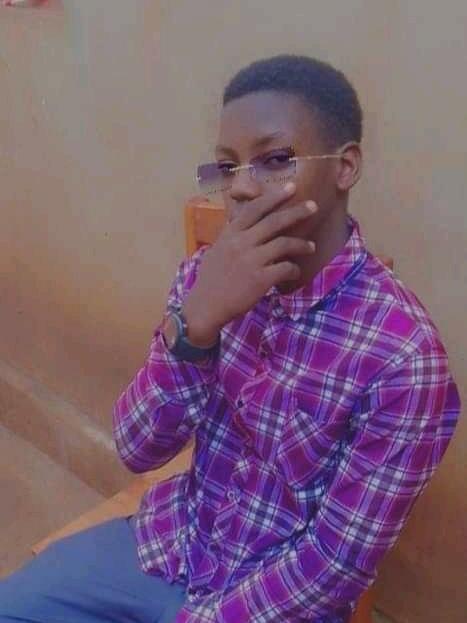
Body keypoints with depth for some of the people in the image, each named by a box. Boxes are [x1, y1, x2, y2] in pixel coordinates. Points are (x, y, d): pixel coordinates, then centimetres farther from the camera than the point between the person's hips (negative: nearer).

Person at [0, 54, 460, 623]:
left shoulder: (403, 355, -25)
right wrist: (197, 320, -29)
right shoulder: (206, 272, -9)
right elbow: (137, 448, -13)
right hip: (167, 540, 5)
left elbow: (334, 565, -18)